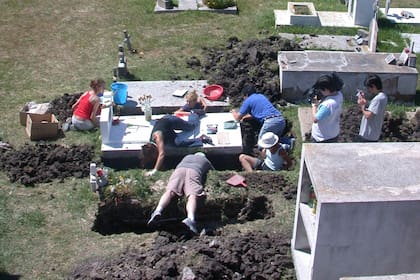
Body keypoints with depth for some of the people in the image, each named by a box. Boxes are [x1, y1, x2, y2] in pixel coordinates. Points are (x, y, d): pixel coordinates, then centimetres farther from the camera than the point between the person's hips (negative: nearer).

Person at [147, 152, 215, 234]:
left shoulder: (187, 157, 43)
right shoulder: (206, 161, 38)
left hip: (179, 170, 2)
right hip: (194, 172, -2)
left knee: (169, 191, -21)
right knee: (192, 195, -25)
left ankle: (158, 210, -51)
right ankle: (190, 218, -54)